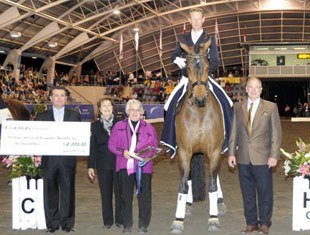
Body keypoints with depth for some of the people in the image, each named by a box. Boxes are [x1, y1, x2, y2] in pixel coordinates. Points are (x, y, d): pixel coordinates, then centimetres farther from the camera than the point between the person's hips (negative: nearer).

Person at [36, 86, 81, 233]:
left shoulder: (75, 115, 9)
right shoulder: (42, 116, 10)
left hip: (68, 159, 0)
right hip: (49, 159, 0)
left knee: (68, 191, 3)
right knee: (50, 192, 4)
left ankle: (67, 222, 13)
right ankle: (52, 223, 13)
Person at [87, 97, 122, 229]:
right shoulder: (95, 125, 6)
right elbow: (92, 147, 4)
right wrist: (90, 166, 0)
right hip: (103, 164, 1)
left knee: (120, 193, 3)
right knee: (106, 194, 8)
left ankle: (120, 220, 14)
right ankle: (107, 221, 19)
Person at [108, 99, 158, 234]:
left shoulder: (149, 128, 9)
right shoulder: (119, 126, 8)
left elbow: (154, 146, 7)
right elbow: (112, 144, 5)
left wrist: (146, 155, -12)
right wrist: (122, 152, -12)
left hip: (143, 166, 0)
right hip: (125, 165, 0)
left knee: (144, 196, 2)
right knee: (125, 196, 6)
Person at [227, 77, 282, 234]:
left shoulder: (271, 107, 1)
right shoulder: (238, 107, 8)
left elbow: (276, 133, -2)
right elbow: (234, 132, 9)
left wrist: (274, 155, -9)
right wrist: (231, 153, 2)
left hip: (263, 158, -3)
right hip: (243, 158, 3)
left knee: (265, 192, 5)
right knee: (247, 193, 10)